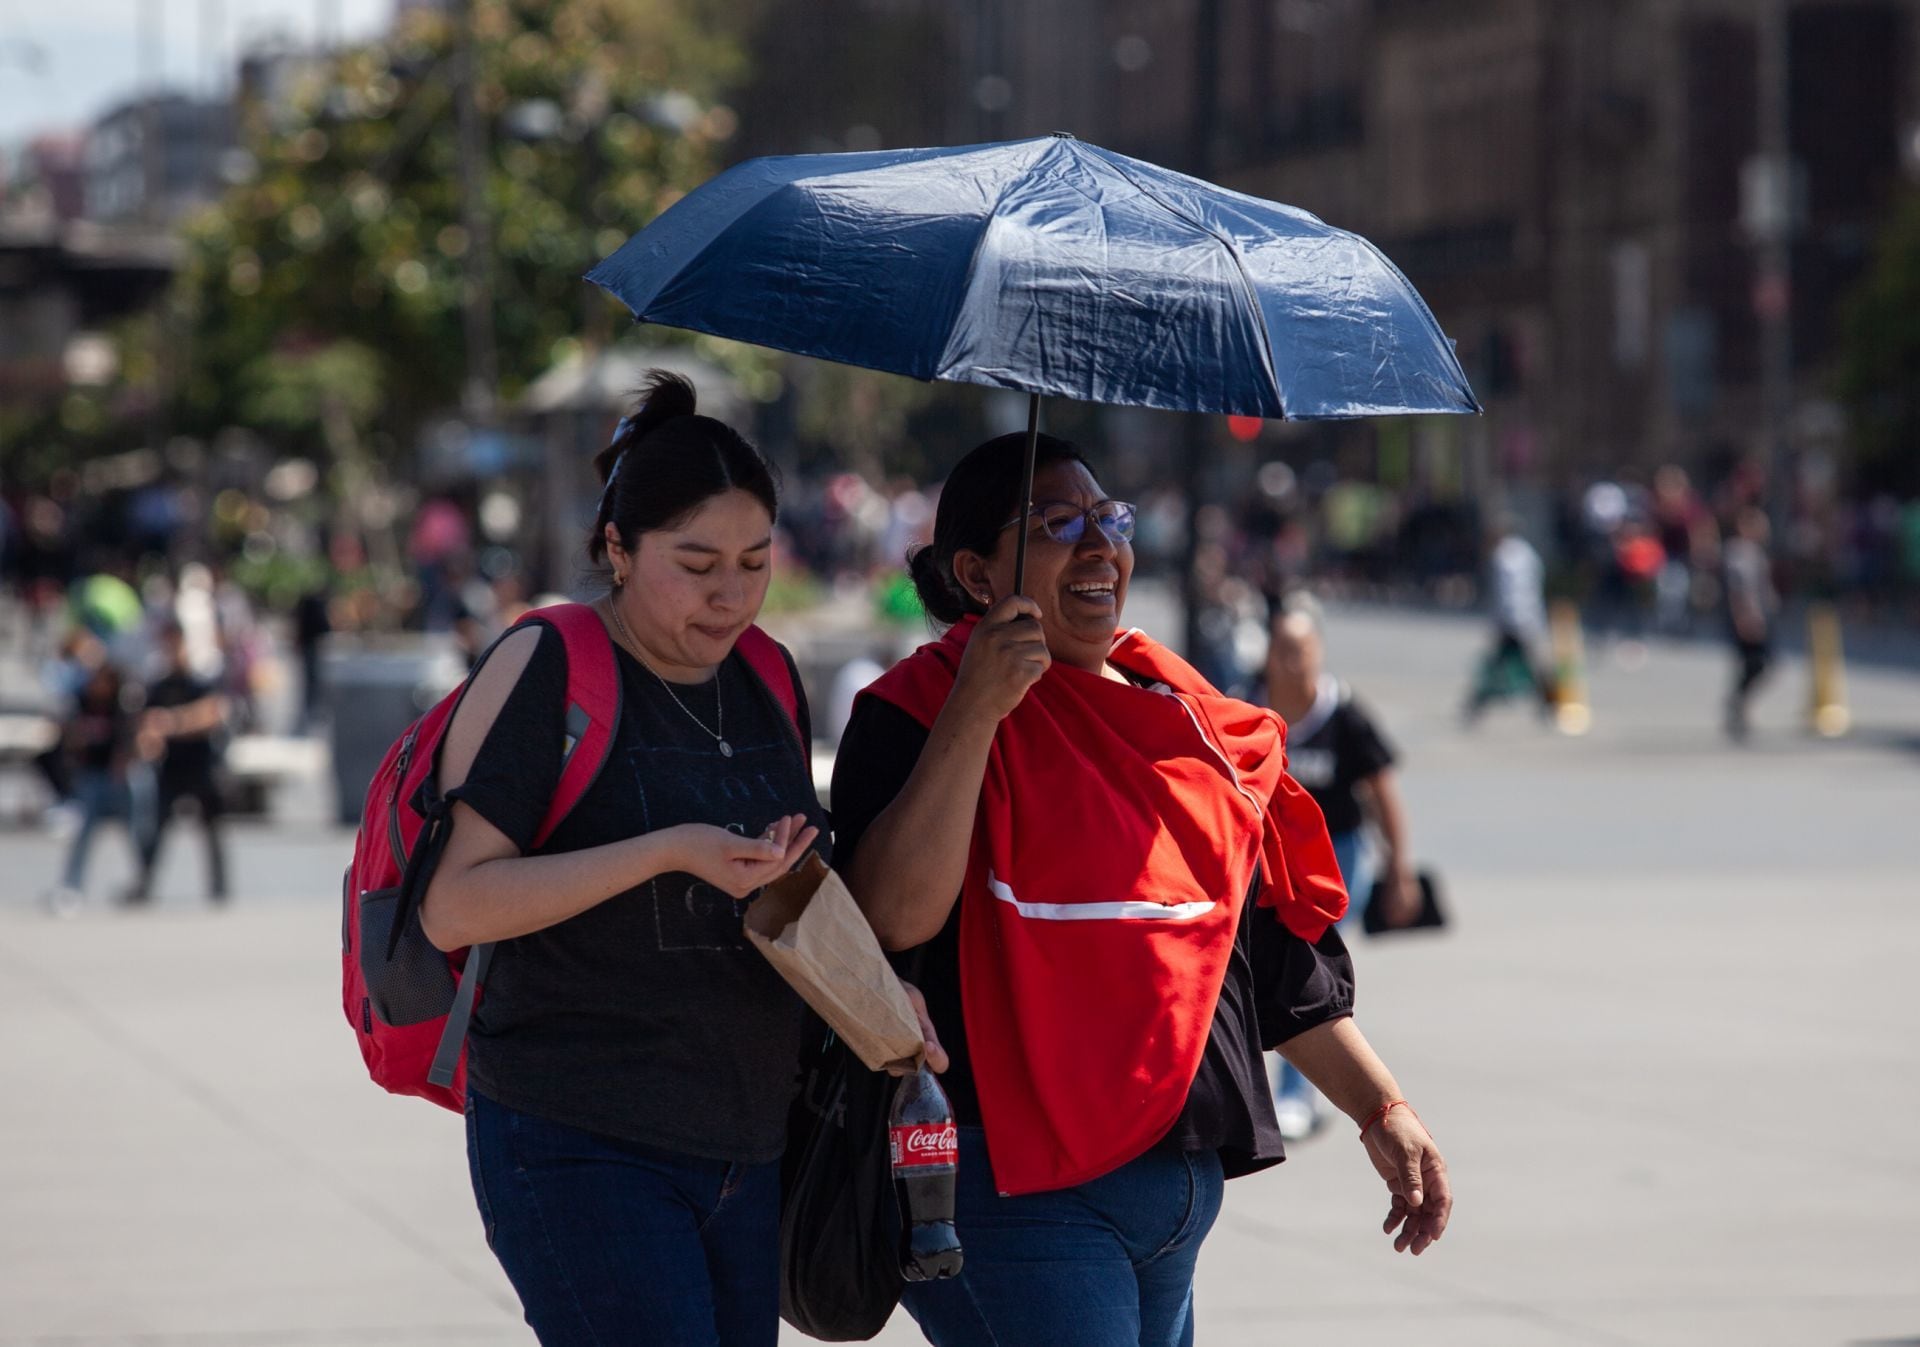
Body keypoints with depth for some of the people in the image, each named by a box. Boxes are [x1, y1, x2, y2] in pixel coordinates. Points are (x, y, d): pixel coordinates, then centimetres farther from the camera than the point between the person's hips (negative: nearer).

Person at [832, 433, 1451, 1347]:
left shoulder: (1182, 716, 15)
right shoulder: (922, 709, -4)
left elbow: (1281, 957, 20)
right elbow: (894, 913, -22)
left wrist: (1381, 1110, 17)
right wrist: (977, 712, -24)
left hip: (1178, 1184, 7)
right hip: (1010, 1185, -7)